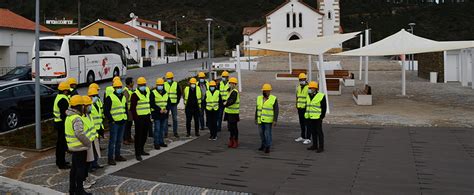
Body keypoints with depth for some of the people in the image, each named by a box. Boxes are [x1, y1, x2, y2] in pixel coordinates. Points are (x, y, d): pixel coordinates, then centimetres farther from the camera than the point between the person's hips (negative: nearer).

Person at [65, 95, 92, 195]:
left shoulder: (69, 117, 12)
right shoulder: (77, 118, -21)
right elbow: (80, 134, -28)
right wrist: (88, 143, -17)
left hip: (73, 147, 10)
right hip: (80, 147, -10)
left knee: (74, 168, 17)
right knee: (81, 168, -1)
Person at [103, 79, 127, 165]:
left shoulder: (123, 97, 15)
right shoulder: (110, 98, -9)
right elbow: (106, 110, -11)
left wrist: (125, 116, 14)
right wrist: (111, 119, -13)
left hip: (122, 122, 7)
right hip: (114, 122, -7)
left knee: (119, 140, 15)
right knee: (113, 140, -5)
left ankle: (117, 155, 27)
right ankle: (110, 158, 0)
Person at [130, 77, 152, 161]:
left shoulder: (147, 92, 12)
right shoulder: (135, 95, -11)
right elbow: (132, 108, -14)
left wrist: (150, 114, 17)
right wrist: (136, 118, -19)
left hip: (146, 117, 8)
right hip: (139, 118, -7)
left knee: (145, 134, 16)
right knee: (138, 136, -4)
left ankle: (141, 150, 31)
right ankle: (138, 154, 0)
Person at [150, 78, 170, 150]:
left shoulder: (166, 93, 11)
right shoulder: (153, 93, -6)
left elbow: (169, 103, 10)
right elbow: (152, 104, -12)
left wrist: (167, 109, -9)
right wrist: (159, 109, -20)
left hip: (165, 114, 6)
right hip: (156, 114, -6)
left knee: (163, 129, 13)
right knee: (157, 129, -6)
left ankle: (161, 142, 24)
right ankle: (156, 143, 0)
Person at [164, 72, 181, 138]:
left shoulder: (176, 84, 4)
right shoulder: (164, 85, 2)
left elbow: (179, 94, 8)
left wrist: (177, 101, 0)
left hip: (174, 104, 1)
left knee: (175, 119, 5)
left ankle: (175, 132, 13)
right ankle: (165, 133, 8)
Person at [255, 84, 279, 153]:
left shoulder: (274, 99, -6)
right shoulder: (259, 98, 8)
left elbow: (276, 111, -7)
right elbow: (257, 109, 14)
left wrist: (275, 120, -12)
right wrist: (256, 118, 13)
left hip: (268, 121, -5)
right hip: (260, 120, 5)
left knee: (267, 134, -4)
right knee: (261, 133, 13)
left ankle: (268, 147, 6)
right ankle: (263, 144, 30)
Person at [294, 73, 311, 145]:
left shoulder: (308, 87, -11)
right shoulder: (298, 87, 13)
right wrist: (297, 104, 16)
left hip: (306, 108, -7)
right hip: (300, 108, 7)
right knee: (302, 123, 14)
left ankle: (308, 138, 1)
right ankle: (302, 137, 25)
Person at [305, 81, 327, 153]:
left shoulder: (321, 96, -9)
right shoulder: (308, 96, 11)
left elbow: (324, 107, -8)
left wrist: (322, 116, -12)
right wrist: (306, 116, 15)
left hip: (317, 118, -7)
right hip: (309, 118, 7)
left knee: (319, 132, -2)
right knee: (313, 132, 13)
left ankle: (321, 147, 3)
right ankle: (315, 145, 22)